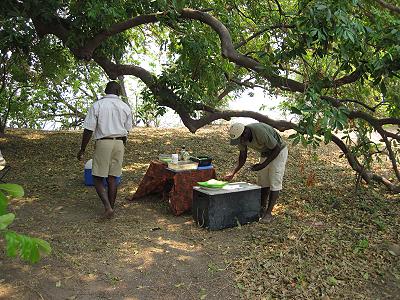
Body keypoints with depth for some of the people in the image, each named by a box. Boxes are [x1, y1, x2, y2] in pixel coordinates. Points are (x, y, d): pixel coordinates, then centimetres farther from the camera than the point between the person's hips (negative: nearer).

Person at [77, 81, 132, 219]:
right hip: (119, 143, 4)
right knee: (112, 178, 10)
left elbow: (89, 129, -7)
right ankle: (111, 208, 16)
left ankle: (107, 206, -10)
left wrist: (82, 150, 1)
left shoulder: (97, 105, -4)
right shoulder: (125, 107, 6)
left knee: (98, 177, 4)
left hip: (103, 143, -3)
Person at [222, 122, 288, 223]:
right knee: (262, 182, 5)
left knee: (274, 183, -9)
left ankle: (268, 213, -7)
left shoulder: (260, 132, -38)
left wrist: (263, 165, -27)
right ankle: (262, 209, 14)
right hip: (265, 153, 7)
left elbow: (277, 149, -27)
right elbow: (243, 156, -2)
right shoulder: (241, 136, -16)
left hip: (278, 152, -7)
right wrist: (233, 173, -11)